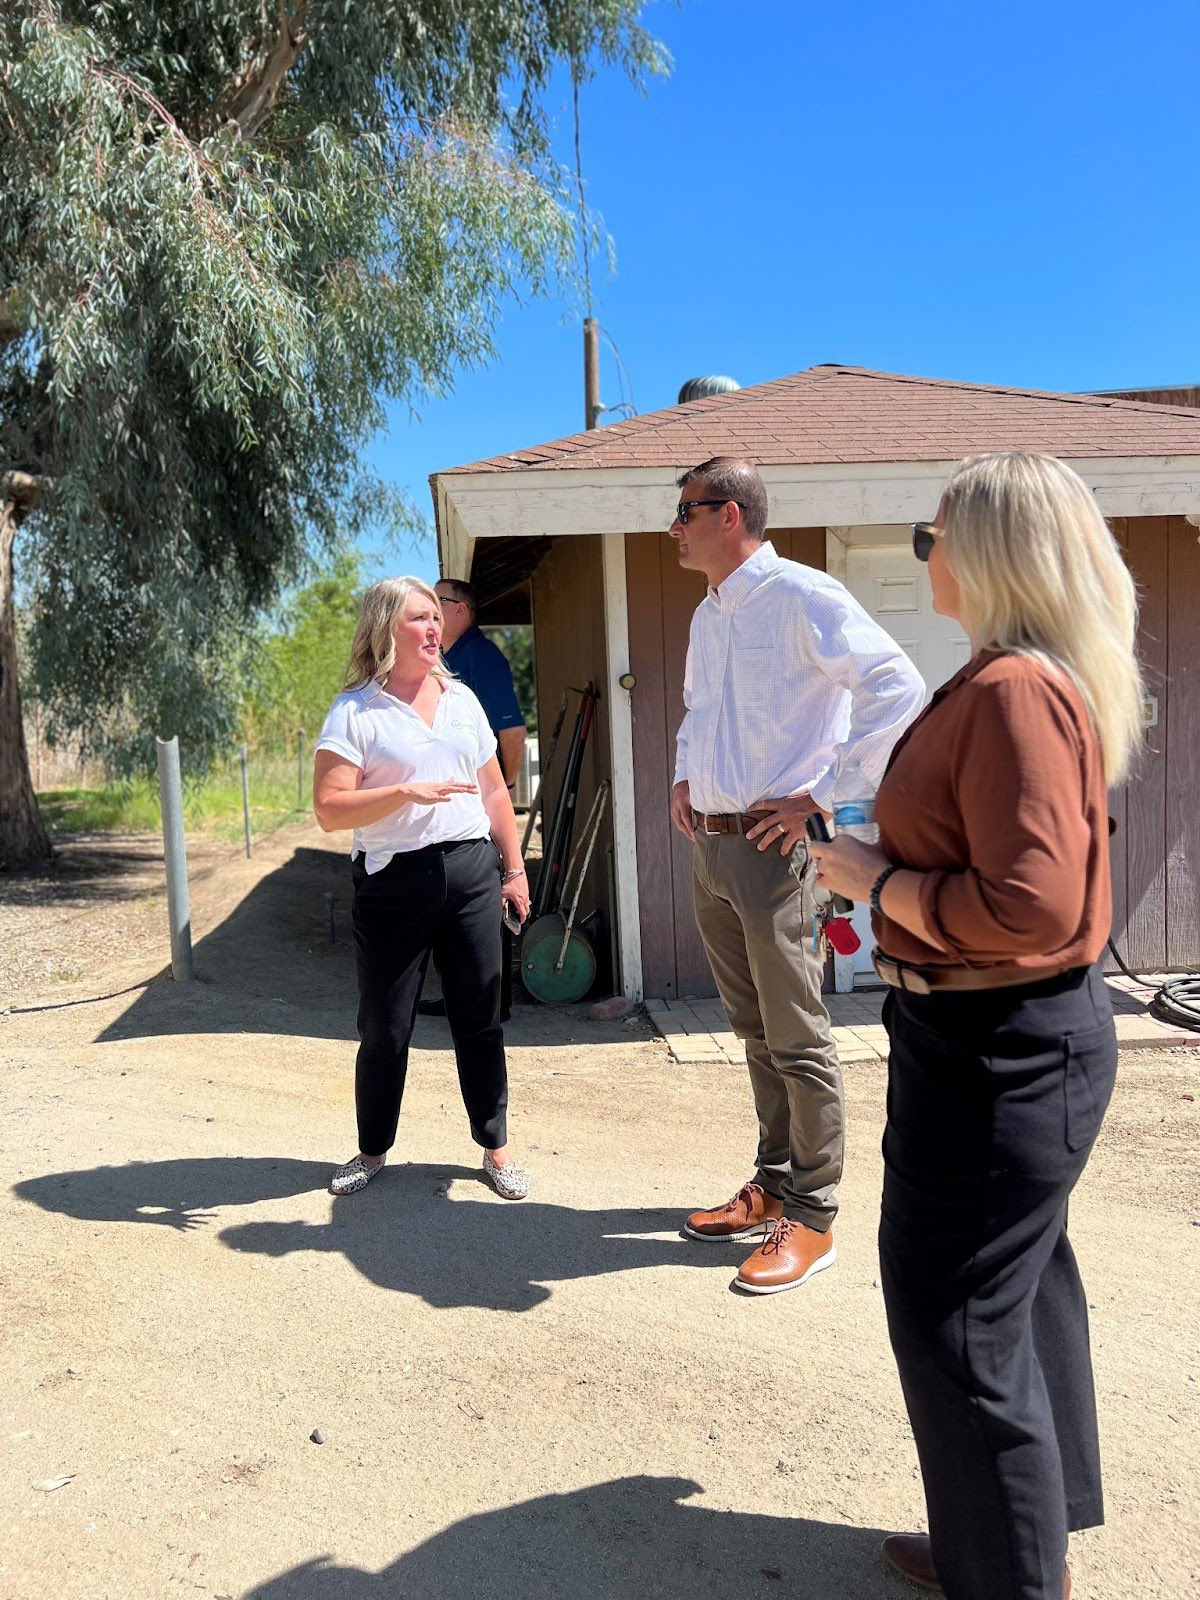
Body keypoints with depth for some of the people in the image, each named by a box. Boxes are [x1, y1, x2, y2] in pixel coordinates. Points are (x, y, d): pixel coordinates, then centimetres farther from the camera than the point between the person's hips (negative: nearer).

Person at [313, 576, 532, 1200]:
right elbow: (330, 809, -12)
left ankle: (495, 1147, 23)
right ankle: (373, 1150, 27)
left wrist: (514, 868, 14)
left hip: (470, 871, 4)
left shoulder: (461, 699, 12)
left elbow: (494, 793, 17)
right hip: (392, 882, -3)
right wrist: (407, 792, -21)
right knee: (384, 1029, 7)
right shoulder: (355, 711, -4)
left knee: (479, 1019, 8)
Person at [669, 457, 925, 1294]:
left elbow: (898, 688, -20)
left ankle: (812, 1217, 14)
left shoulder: (800, 596, -12)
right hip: (708, 844, 9)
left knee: (798, 1038, 1)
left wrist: (820, 795, -19)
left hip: (770, 846, -9)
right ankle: (773, 1186, 31)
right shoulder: (708, 615, 16)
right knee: (755, 1031, 17)